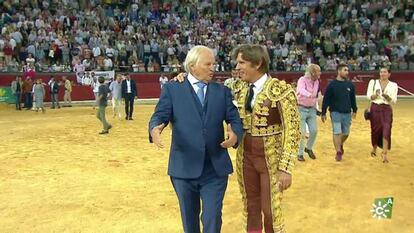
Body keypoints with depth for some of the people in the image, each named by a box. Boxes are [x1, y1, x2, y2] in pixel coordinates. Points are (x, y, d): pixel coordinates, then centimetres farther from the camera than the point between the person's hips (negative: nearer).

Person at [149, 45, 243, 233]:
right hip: (184, 166, -1)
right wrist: (155, 130, -32)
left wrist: (235, 134, -24)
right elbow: (160, 116, -8)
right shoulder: (172, 89, 1)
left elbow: (235, 119, -1)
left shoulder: (223, 91, 7)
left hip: (216, 168, 1)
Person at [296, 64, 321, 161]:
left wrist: (315, 106, 14)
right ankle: (300, 154, 13)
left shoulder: (317, 81, 4)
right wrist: (309, 94, -59)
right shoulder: (302, 80, -18)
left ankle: (309, 148, 29)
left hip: (311, 109, 6)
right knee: (302, 133, -3)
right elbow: (301, 90, -39)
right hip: (301, 109, -6)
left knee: (314, 130, 3)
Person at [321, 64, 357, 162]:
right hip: (335, 112, -4)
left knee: (346, 133, 12)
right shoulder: (332, 84, -6)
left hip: (347, 113, 4)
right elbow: (326, 99, -4)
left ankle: (340, 145, 40)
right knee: (337, 132, -6)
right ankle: (338, 152, 3)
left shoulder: (350, 84, 5)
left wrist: (354, 110, 17)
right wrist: (323, 113, -4)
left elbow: (353, 98, 16)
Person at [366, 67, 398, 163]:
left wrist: (387, 97, -22)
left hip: (387, 109, 0)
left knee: (386, 131, -12)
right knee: (375, 130, 9)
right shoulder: (373, 82, 3)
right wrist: (375, 95, -23)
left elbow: (394, 100, -2)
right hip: (375, 108, 1)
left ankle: (384, 154, -12)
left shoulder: (393, 85, 3)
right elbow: (369, 96, -2)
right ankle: (374, 148, 34)